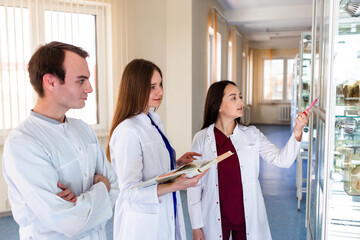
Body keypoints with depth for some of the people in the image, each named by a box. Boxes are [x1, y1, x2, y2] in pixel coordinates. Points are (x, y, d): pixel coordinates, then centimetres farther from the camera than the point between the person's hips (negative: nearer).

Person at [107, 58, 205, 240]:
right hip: (143, 223, -8)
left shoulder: (155, 122, 5)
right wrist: (175, 186, -31)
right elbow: (130, 191, -22)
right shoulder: (127, 131, -22)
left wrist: (178, 163, -1)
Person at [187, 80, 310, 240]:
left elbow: (282, 160, -8)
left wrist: (297, 132, -24)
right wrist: (196, 226, -2)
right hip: (215, 219, -1)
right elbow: (194, 185, -4)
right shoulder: (201, 139, -8)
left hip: (248, 217, 2)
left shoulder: (252, 135, -1)